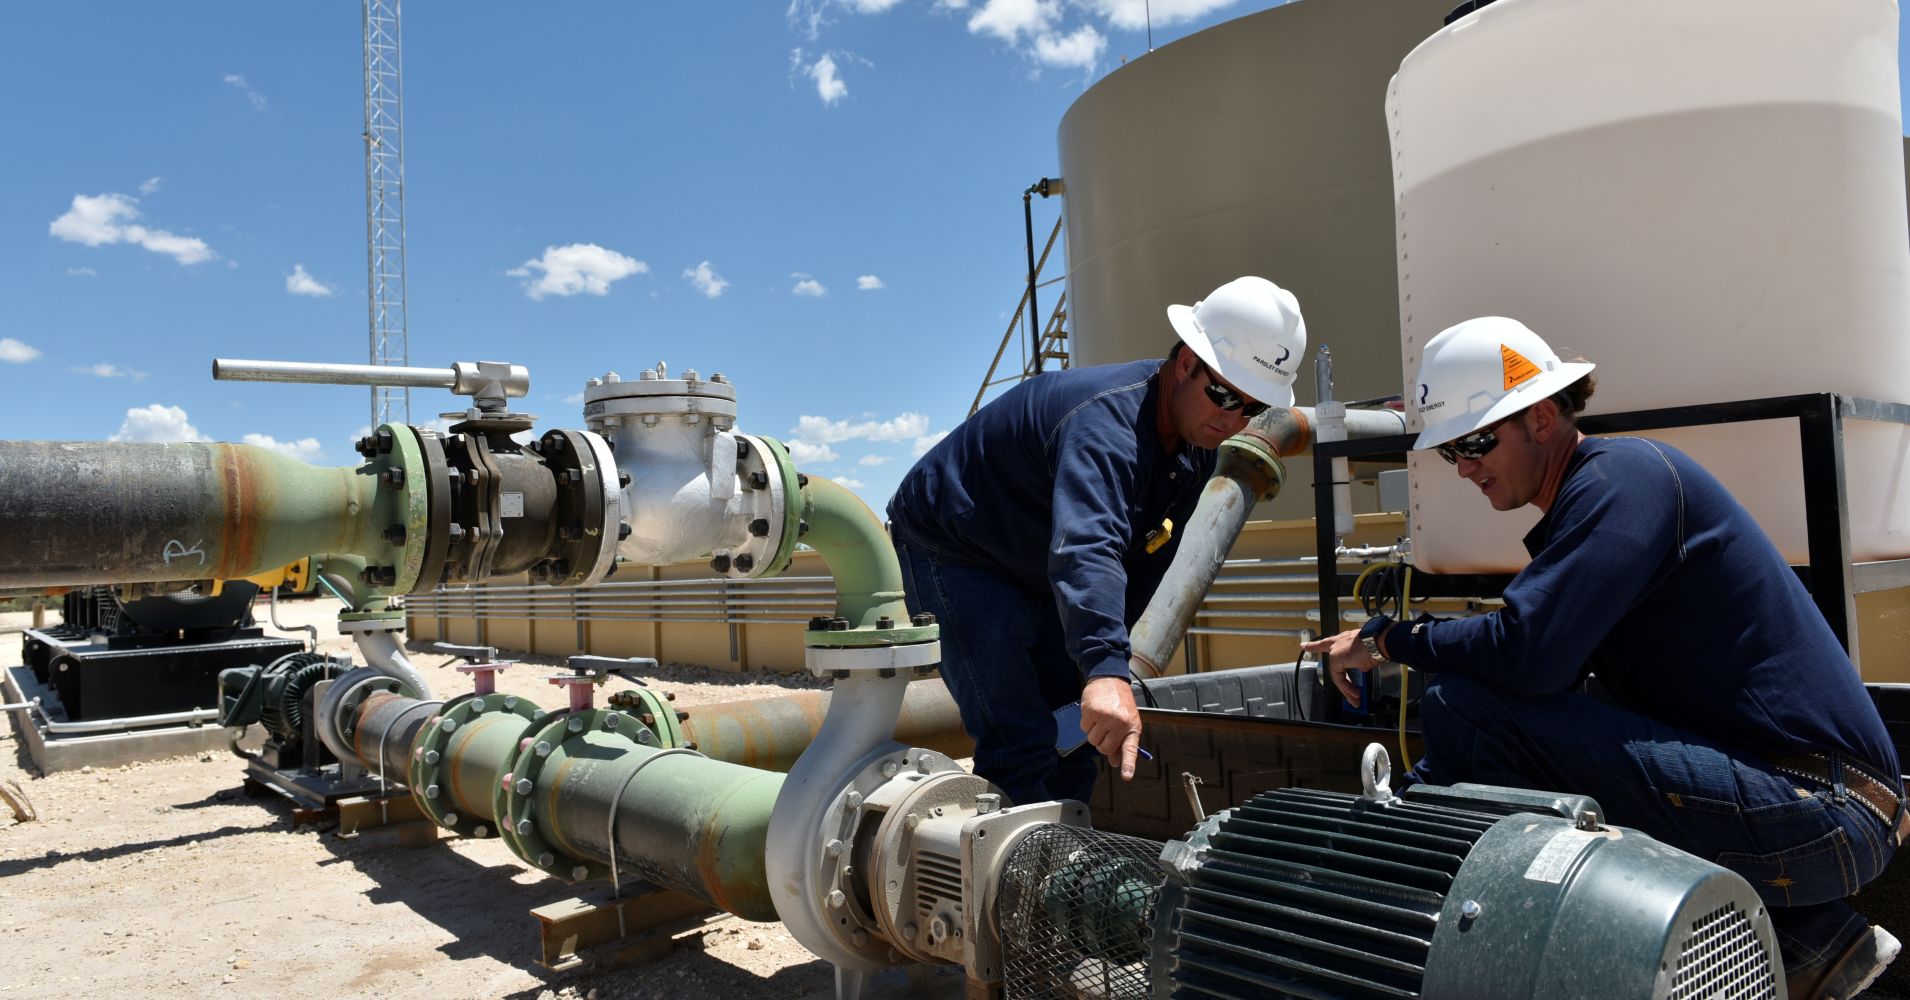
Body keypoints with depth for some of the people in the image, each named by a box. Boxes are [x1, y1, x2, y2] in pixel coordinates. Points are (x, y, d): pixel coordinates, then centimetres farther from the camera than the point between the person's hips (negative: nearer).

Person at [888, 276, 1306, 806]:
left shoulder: (1196, 444, -5)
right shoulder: (1109, 421, -35)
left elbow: (1143, 563, 4)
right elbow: (1084, 548, -53)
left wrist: (1106, 659, 2)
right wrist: (1106, 671, -65)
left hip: (1039, 580, 9)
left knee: (1076, 738, 9)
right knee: (1020, 745, -20)